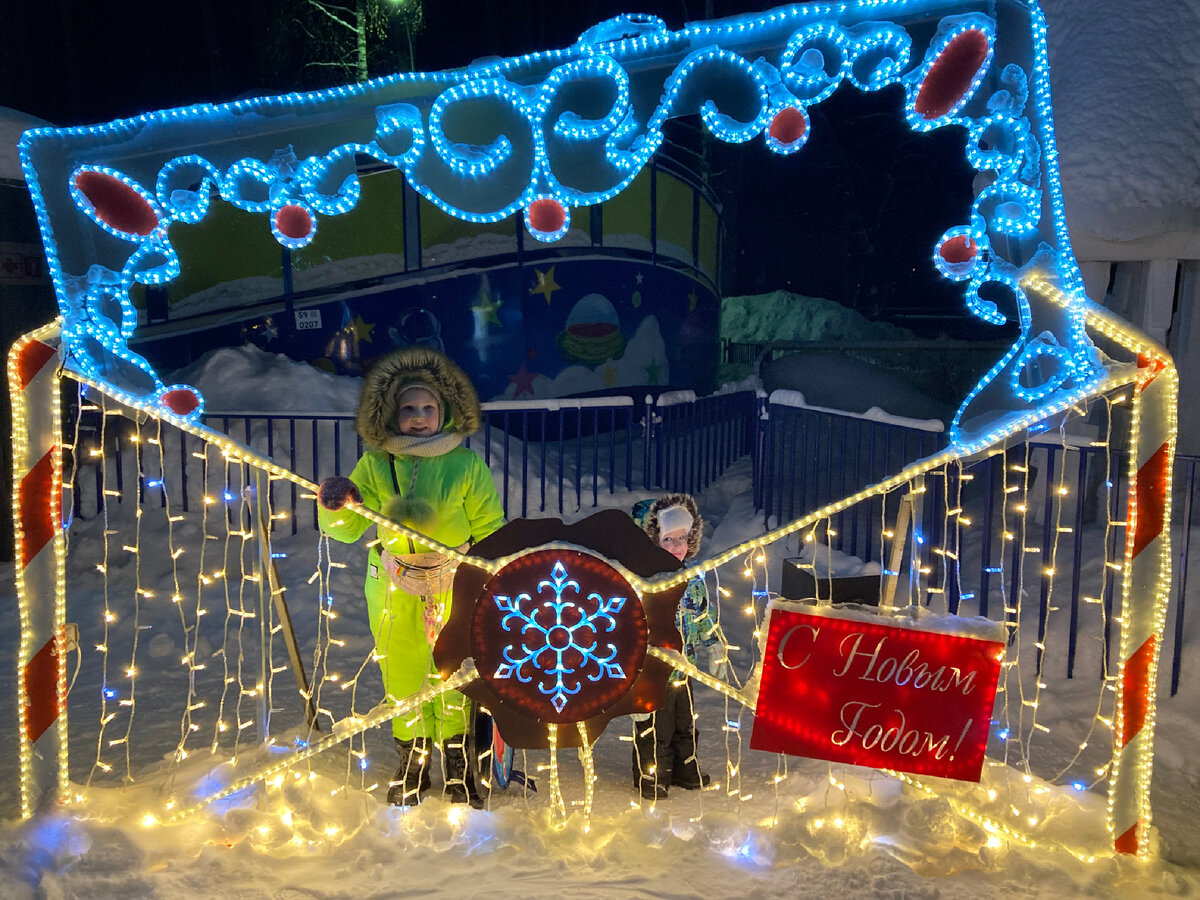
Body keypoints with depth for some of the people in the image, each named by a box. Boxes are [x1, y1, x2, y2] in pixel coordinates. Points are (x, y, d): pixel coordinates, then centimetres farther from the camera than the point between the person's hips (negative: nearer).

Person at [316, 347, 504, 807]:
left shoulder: (466, 465, -5)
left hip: (454, 587, -1)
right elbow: (346, 530, -6)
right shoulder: (375, 466, -2)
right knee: (402, 675, 13)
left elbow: (490, 530, 0)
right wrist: (336, 504, -27)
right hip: (394, 590, 2)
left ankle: (456, 766, 28)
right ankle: (412, 764, 35)